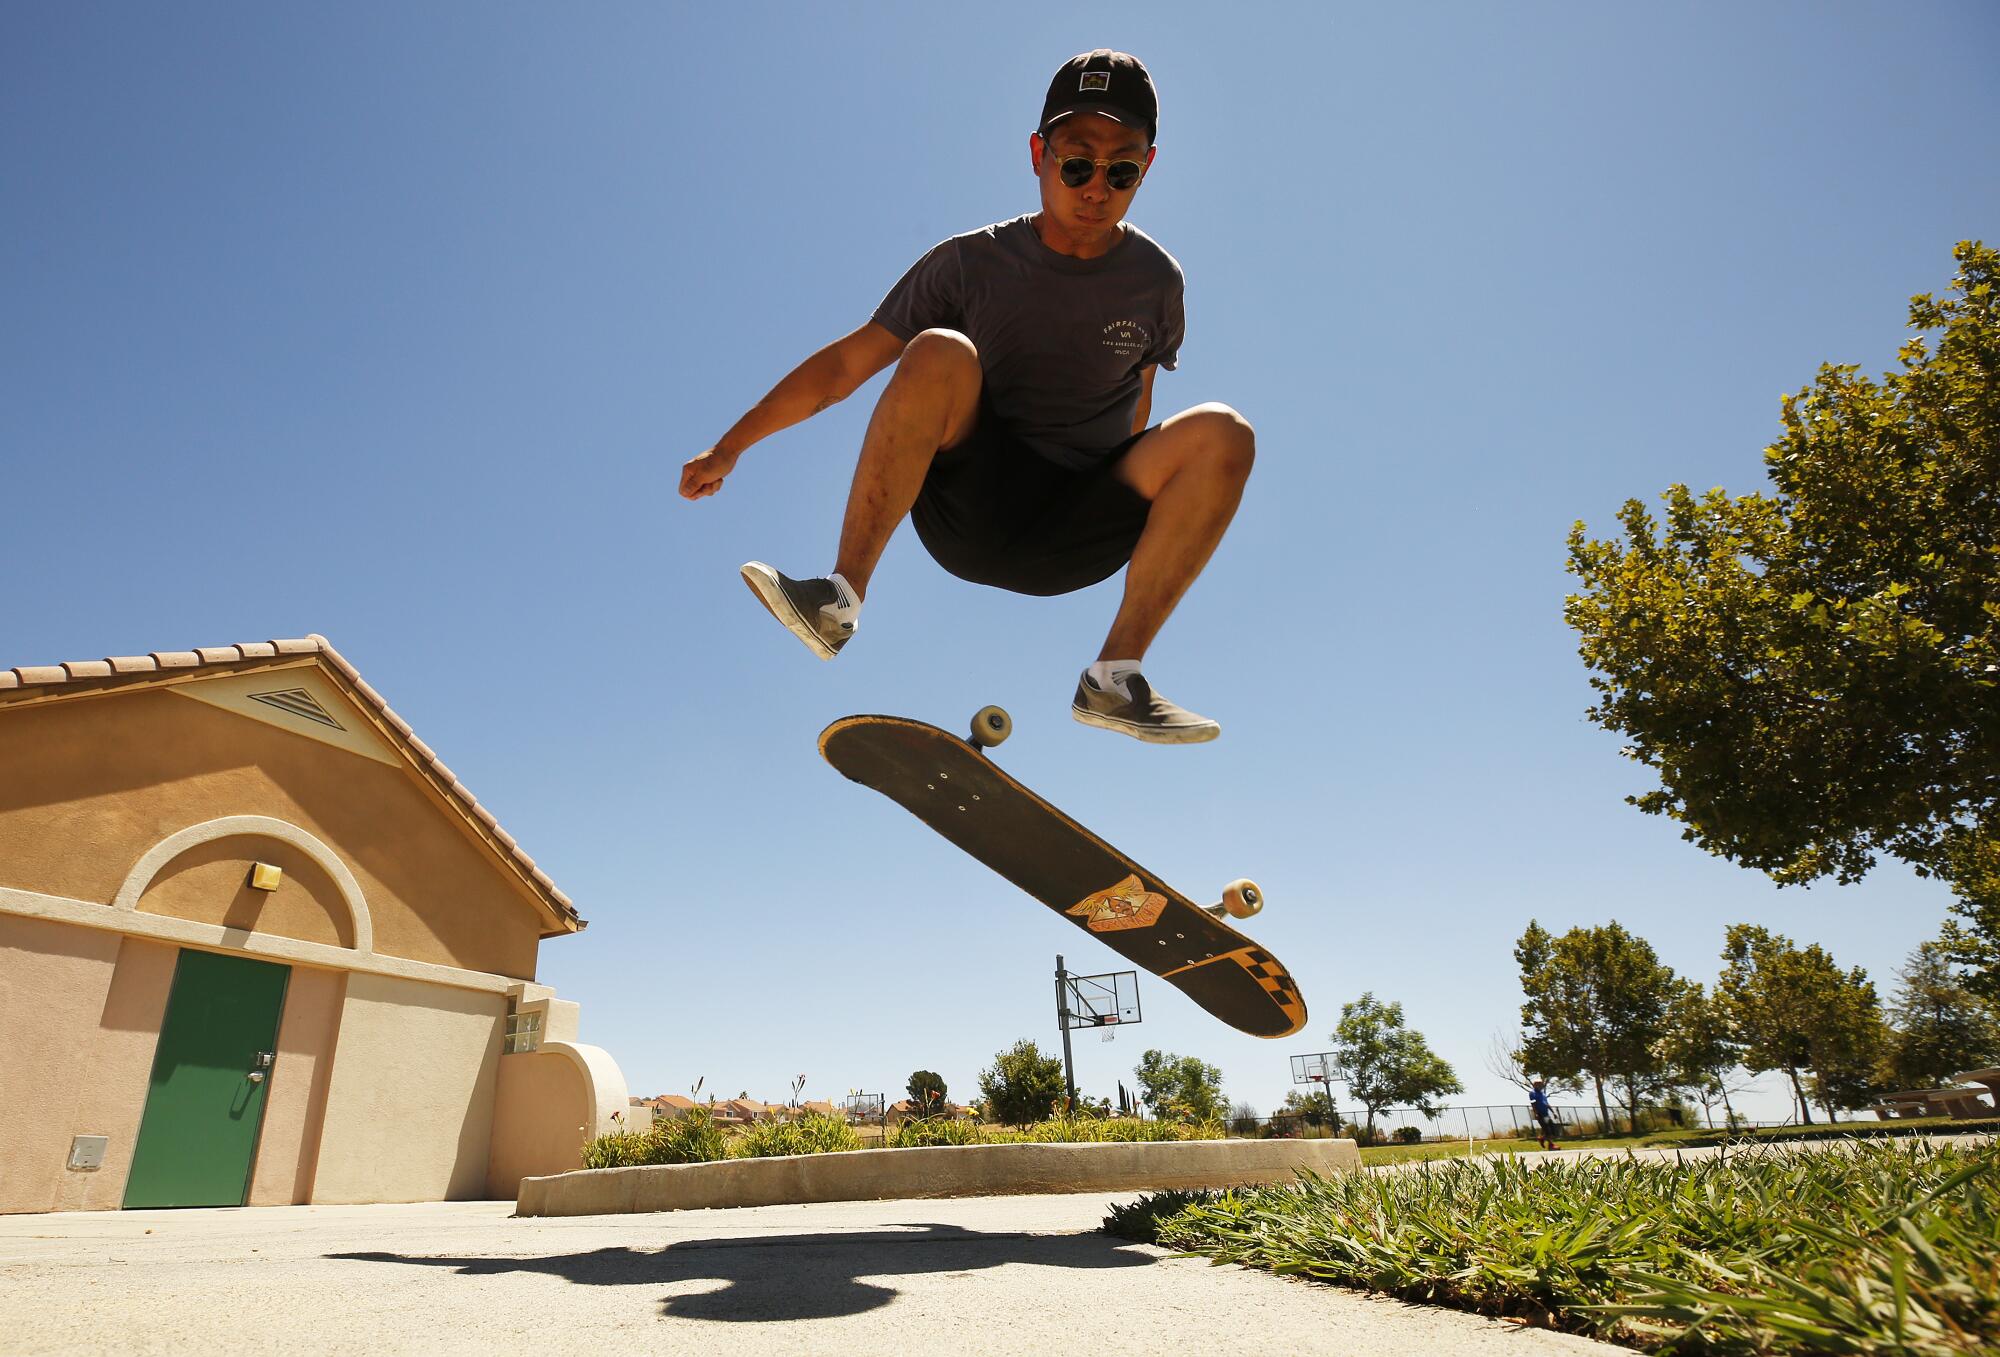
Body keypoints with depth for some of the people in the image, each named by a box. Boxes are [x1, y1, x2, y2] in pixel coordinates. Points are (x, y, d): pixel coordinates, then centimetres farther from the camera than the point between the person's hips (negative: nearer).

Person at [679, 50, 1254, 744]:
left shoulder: (1156, 279, 6)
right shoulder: (972, 261, -1)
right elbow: (847, 362, -2)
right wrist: (731, 446, -4)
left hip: (1074, 543, 2)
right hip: (966, 516, -2)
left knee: (1222, 434, -21)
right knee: (938, 353, -27)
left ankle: (1114, 676, -25)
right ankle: (841, 598, -28)